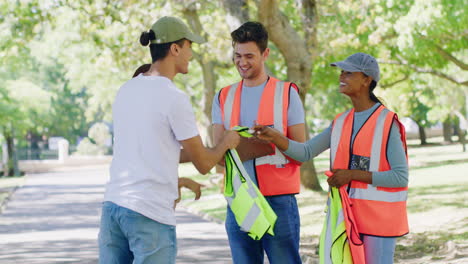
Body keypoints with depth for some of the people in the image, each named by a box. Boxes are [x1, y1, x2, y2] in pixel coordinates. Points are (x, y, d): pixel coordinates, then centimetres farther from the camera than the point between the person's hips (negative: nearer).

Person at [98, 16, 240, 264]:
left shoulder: (125, 90, 12)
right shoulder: (175, 99, -10)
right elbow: (203, 164, -2)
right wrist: (226, 142, 18)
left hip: (112, 205, 7)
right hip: (151, 215, -7)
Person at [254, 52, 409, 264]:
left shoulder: (387, 123, -10)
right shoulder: (341, 122, 9)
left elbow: (401, 176, -14)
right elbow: (305, 152, 4)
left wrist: (352, 174, -17)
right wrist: (274, 137, -13)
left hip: (378, 217, -6)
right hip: (347, 215, 6)